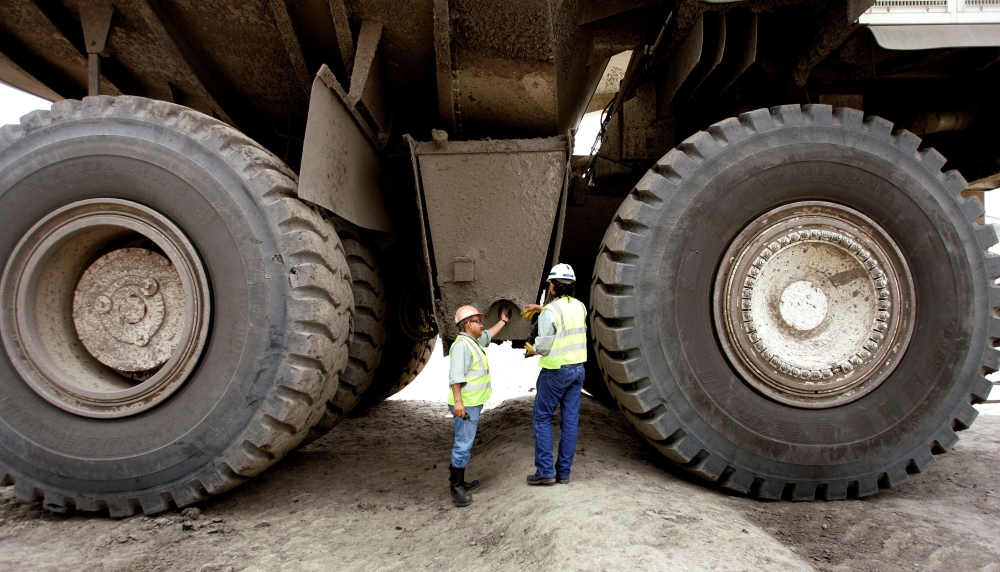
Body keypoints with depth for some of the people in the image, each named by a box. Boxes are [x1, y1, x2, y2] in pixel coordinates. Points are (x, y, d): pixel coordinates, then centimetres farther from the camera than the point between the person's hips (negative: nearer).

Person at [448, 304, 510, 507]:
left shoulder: (474, 341, 16)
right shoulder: (462, 345, -17)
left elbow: (489, 335, 38)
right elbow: (456, 375, -25)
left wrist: (503, 321, 45)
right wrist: (458, 401, -31)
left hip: (473, 404, 11)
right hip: (465, 405, -11)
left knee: (465, 444, 15)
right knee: (463, 445, -9)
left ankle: (458, 481, 23)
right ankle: (456, 487, -4)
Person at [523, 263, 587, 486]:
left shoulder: (549, 312, -18)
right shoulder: (580, 307, 5)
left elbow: (543, 346, -19)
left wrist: (533, 348, 2)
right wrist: (541, 308, 32)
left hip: (556, 371, -6)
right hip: (578, 369, 6)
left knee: (542, 417, 6)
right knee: (570, 420, 8)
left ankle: (545, 470, 4)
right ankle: (563, 472, 14)